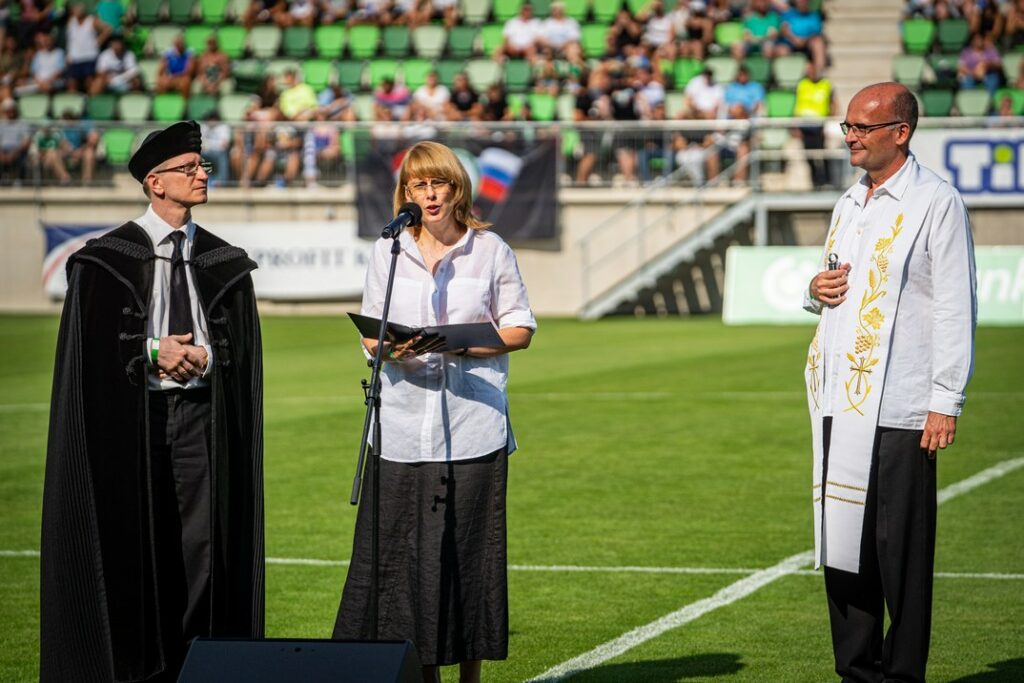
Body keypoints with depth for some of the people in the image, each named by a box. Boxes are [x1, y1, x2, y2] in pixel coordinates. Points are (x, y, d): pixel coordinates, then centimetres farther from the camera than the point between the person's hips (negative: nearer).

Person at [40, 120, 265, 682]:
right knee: (134, 544, 0)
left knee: (203, 540, -2)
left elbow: (241, 342, 7)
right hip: (131, 417, -3)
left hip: (201, 415, 3)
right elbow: (92, 344, -4)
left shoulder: (224, 264, 10)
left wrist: (203, 355, -11)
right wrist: (154, 351, -14)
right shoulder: (110, 258, -1)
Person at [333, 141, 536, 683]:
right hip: (404, 427, 1)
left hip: (473, 426, -1)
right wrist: (392, 349, -14)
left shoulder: (490, 251, 6)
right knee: (405, 548, -2)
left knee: (470, 548, 0)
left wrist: (461, 344, -10)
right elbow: (370, 335, 9)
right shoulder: (388, 253, 10)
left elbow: (519, 329, 7)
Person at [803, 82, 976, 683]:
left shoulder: (937, 202, -5)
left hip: (900, 408, -7)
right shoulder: (849, 204, 18)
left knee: (901, 550, -3)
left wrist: (947, 403, -14)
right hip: (840, 402, 7)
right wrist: (816, 290, 5)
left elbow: (956, 309, -9)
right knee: (842, 540, 9)